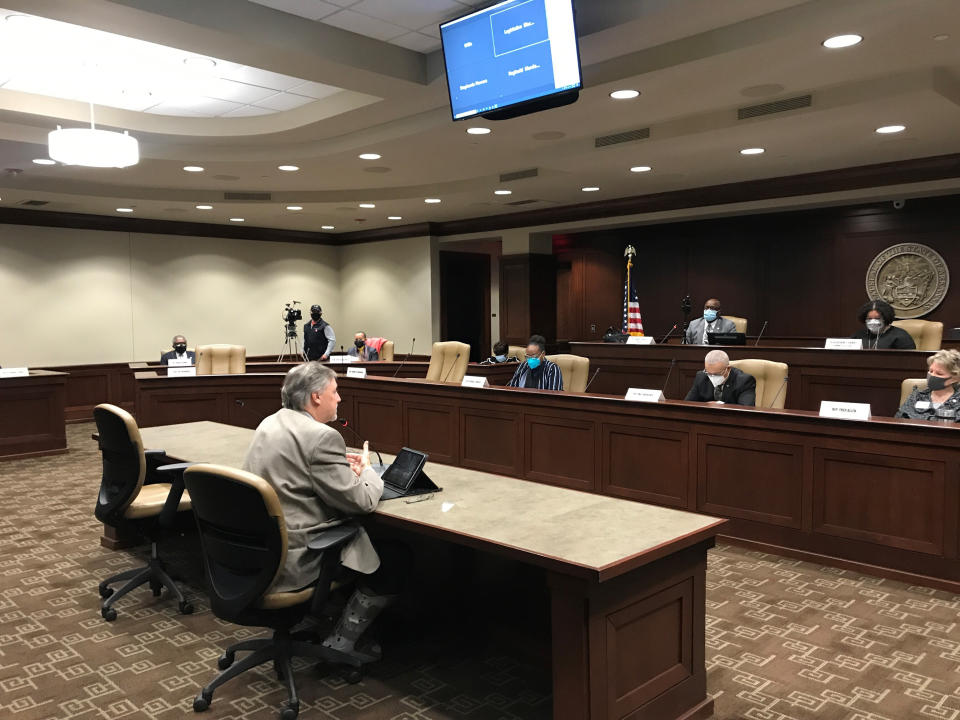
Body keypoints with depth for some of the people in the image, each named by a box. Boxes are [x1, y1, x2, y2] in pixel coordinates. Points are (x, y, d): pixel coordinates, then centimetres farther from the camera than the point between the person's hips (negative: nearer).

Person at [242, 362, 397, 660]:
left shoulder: (269, 424, 7)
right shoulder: (321, 437, -20)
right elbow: (361, 501, -18)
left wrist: (344, 467, 12)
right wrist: (365, 470, 3)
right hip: (296, 560, -9)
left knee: (355, 533, 28)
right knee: (389, 572, 6)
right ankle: (340, 644, 9)